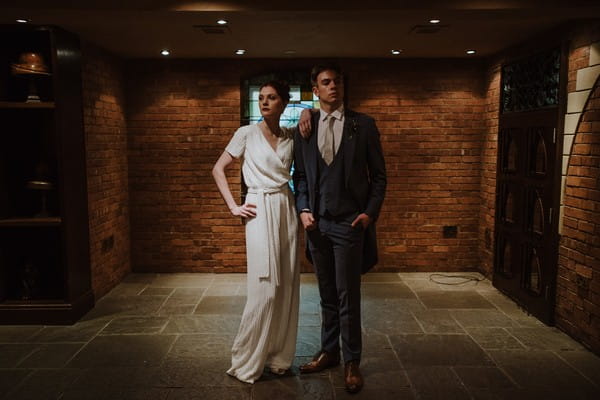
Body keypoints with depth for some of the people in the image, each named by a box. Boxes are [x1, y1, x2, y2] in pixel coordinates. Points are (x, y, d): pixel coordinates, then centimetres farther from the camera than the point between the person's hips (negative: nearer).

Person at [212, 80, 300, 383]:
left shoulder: (290, 138, 10)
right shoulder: (247, 134, 0)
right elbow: (218, 170, 2)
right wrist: (233, 207, -5)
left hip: (287, 210, 5)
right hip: (260, 211, -4)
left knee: (287, 286, 6)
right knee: (265, 287, -6)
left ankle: (278, 356, 21)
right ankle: (246, 361, 11)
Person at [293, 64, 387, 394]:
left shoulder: (363, 125, 1)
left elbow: (378, 174, 2)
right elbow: (299, 175, 12)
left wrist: (370, 212, -8)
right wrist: (303, 209, -2)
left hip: (350, 222, -3)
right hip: (316, 223, 3)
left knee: (348, 297, 1)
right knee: (327, 295, 14)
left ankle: (352, 362, 16)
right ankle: (329, 352, 30)